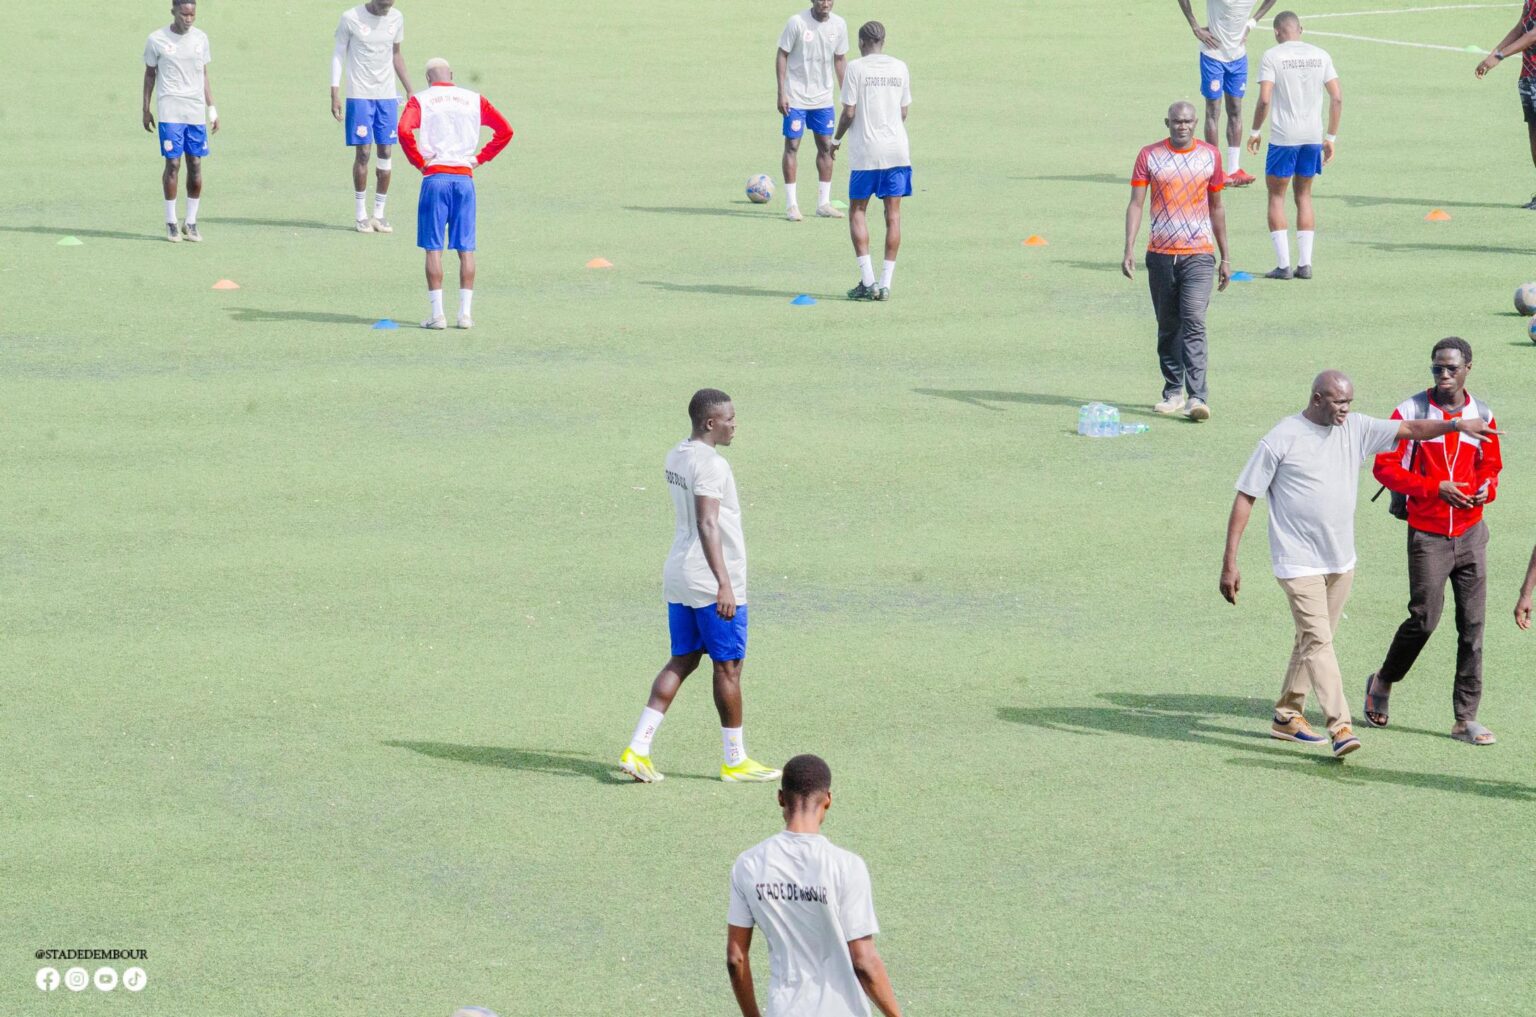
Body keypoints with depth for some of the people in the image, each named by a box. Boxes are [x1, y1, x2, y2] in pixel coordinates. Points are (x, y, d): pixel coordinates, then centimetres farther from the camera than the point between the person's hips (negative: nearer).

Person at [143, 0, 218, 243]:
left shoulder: (200, 38, 9)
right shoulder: (156, 39, -1)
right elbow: (149, 75, 7)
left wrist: (212, 109, 11)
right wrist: (146, 110, 5)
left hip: (196, 113, 3)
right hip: (169, 112, -3)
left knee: (195, 165, 1)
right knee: (173, 163, -7)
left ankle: (191, 223, 9)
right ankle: (170, 222, 2)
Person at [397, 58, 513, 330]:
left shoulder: (420, 100, 3)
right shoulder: (474, 100, 10)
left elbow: (404, 130, -14)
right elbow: (505, 130, 7)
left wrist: (419, 162, -3)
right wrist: (481, 158, 9)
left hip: (435, 178, -2)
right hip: (465, 178, 2)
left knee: (433, 248, 1)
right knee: (466, 248, 6)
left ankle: (437, 313, -3)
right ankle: (465, 313, 3)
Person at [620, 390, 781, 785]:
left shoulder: (676, 457, 11)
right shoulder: (711, 465, -18)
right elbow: (707, 525, -27)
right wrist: (724, 584, -32)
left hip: (678, 576, 9)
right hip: (712, 583, -9)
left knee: (682, 661, 12)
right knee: (728, 667, 3)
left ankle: (637, 749, 3)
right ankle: (735, 760, 12)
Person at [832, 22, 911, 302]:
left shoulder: (856, 68, -6)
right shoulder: (900, 68, 6)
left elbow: (849, 112, -8)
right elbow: (903, 112, 10)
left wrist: (837, 139, 9)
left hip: (865, 152, -3)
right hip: (896, 149, 3)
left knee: (857, 211, 7)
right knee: (893, 214, 6)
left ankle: (867, 281, -4)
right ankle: (886, 283, 3)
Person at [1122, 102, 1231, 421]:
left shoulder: (1210, 156, 6)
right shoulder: (1149, 156, 3)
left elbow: (1216, 208, 14)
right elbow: (1136, 204, -1)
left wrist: (1225, 258, 14)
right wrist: (1129, 249, -13)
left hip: (1199, 254, -1)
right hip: (1160, 254, 1)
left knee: (1194, 323, -14)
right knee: (1167, 327, 8)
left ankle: (1197, 397, -19)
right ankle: (1174, 391, 21)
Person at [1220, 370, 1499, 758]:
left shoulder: (1355, 428, 4)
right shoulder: (1280, 440, -12)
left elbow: (1408, 430, 3)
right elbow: (1245, 498, -8)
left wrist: (1456, 425, -16)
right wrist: (1230, 563, -10)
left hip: (1340, 561, 6)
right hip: (1299, 562, -6)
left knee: (1314, 640, 14)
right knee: (1318, 641, -13)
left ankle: (1286, 716, 26)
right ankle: (1341, 726, -17)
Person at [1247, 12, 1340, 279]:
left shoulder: (1272, 56, -5)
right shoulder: (1321, 56, 7)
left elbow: (1264, 99, -14)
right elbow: (1337, 99, 4)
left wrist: (1255, 132, 0)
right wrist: (1331, 138, 12)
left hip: (1283, 137, -4)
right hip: (1313, 136, 4)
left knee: (1276, 196, 7)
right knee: (1304, 196, 16)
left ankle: (1283, 265, 1)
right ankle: (1305, 264, 11)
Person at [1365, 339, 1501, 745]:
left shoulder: (1482, 417, 6)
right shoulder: (1410, 412, -6)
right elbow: (1384, 467, -7)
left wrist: (1486, 487, -7)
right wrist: (1435, 488, -18)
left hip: (1470, 532, 4)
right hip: (1427, 534, -4)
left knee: (1472, 624, 2)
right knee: (1424, 617, -8)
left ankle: (1466, 718, 7)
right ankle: (1382, 682, 20)